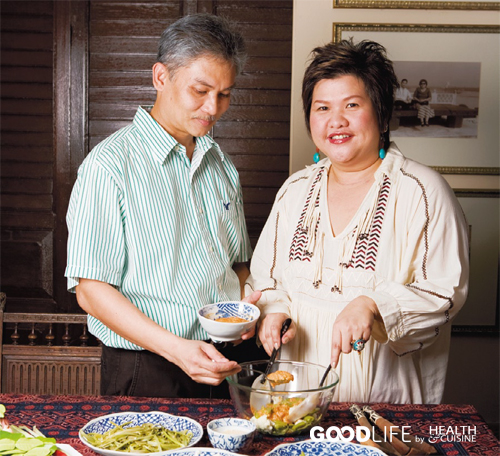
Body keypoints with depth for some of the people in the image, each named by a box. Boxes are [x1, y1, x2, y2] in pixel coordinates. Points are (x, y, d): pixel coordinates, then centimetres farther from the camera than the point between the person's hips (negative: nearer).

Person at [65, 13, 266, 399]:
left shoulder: (222, 165, 10)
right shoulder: (109, 166, -11)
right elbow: (91, 290, -14)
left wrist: (246, 303, -3)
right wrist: (175, 348, -23)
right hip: (147, 371, -5)